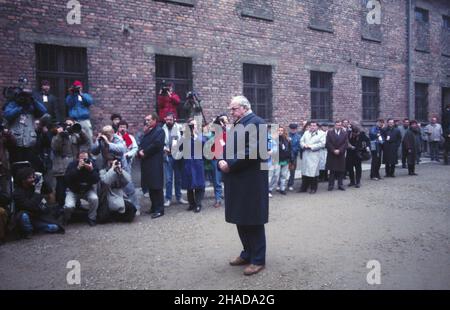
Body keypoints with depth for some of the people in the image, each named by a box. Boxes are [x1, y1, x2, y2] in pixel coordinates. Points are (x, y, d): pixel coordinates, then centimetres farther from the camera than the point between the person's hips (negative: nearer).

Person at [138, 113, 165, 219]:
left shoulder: (159, 131, -5)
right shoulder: (147, 132, 22)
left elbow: (156, 145, -18)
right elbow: (142, 144, 19)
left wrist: (145, 152, -11)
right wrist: (140, 151, -3)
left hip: (155, 163, -9)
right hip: (146, 163, 9)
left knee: (156, 186, -6)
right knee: (150, 186, 12)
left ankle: (159, 209, -2)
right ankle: (154, 207, 21)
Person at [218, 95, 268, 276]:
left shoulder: (256, 123, -12)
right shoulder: (237, 125, 17)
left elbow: (252, 151, -23)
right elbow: (227, 149, 18)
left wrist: (230, 165, -19)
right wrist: (222, 162, -3)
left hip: (251, 182, -9)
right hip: (237, 181, 9)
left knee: (253, 221, 1)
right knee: (241, 220, 16)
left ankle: (258, 260, 13)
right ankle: (248, 254, 31)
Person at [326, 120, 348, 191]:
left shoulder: (345, 133, 6)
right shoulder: (329, 132, 4)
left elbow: (346, 143, -2)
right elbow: (328, 143, -4)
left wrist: (339, 150, -14)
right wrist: (333, 150, -13)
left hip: (341, 155, 1)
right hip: (331, 154, -1)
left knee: (341, 171, 5)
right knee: (332, 171, 1)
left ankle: (340, 184, 13)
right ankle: (331, 185, 6)